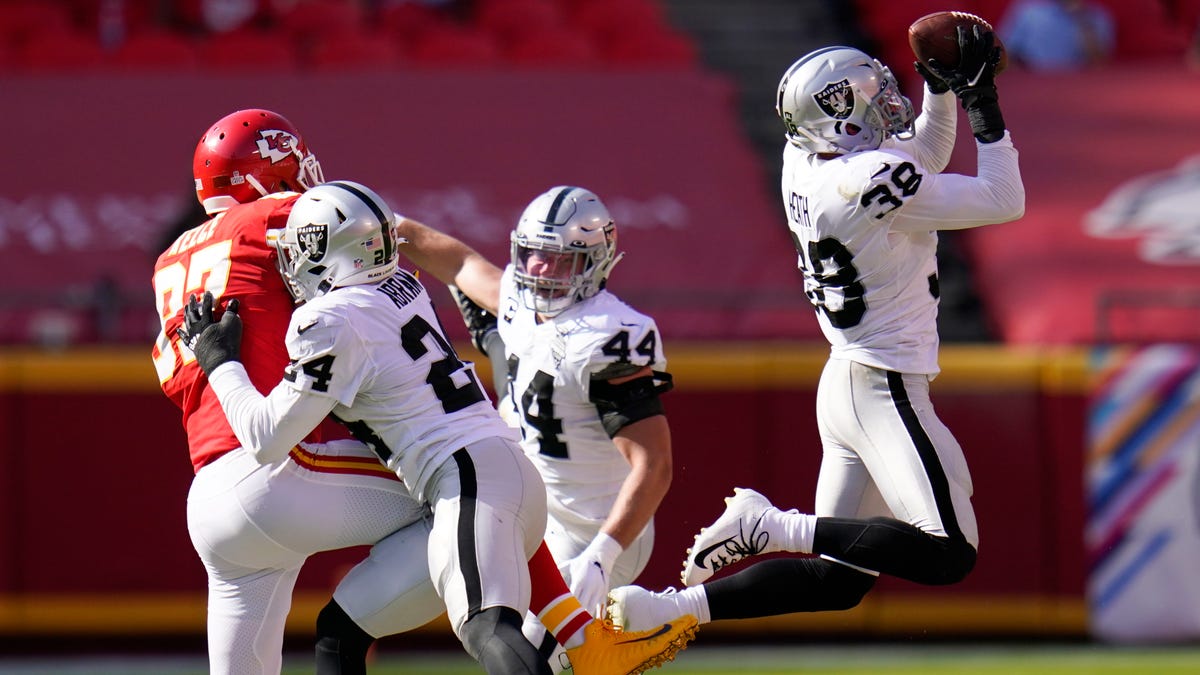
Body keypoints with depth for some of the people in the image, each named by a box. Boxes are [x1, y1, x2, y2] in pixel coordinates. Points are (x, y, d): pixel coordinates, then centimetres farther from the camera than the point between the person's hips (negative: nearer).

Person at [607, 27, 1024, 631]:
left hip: (843, 383, 9)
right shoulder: (872, 182, -21)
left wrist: (942, 91, 11)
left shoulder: (807, 166, 5)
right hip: (886, 392, -9)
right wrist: (982, 103, -7)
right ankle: (773, 527, -14)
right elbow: (1005, 201, -13)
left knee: (839, 578, 11)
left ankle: (673, 606, 5)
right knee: (949, 555, -15)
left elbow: (926, 160, 24)